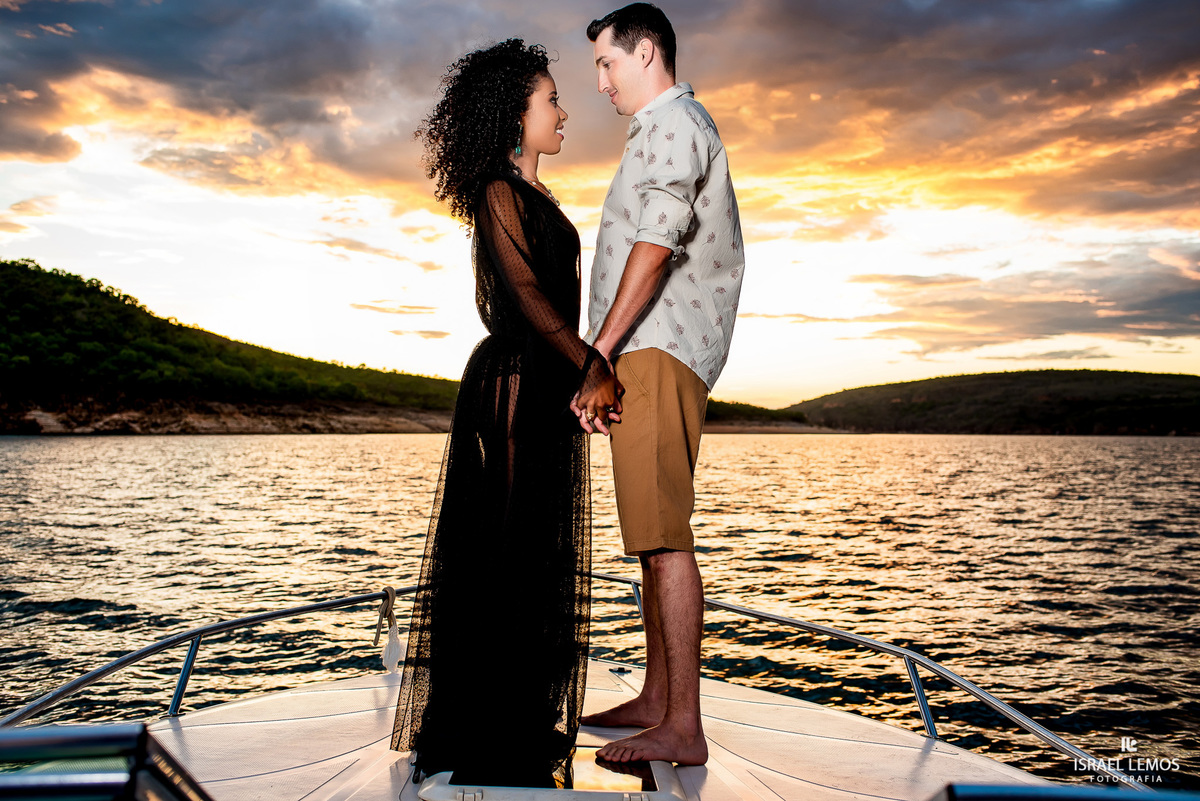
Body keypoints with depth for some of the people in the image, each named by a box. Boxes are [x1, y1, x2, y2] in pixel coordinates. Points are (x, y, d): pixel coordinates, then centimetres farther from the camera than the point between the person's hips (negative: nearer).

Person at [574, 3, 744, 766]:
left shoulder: (672, 124, -4)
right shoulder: (674, 129, 28)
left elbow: (655, 246, -17)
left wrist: (599, 353, -20)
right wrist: (609, 356, 21)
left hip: (656, 352, -11)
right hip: (653, 356, 11)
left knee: (665, 536, -13)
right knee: (654, 535, 11)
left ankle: (683, 728, -9)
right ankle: (656, 699, 20)